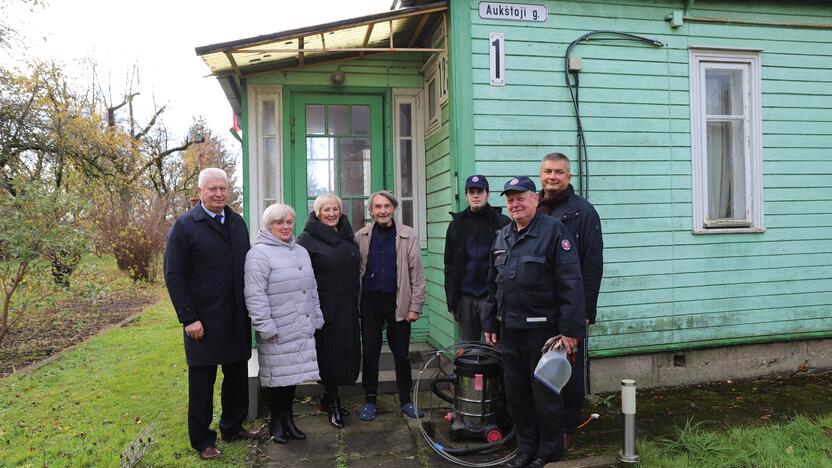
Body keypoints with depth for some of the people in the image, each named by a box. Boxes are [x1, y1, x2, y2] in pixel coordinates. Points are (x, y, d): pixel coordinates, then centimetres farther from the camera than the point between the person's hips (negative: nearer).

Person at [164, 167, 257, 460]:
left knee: (237, 375, 14)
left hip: (237, 317, 5)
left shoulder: (237, 223, 8)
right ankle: (202, 440, 23)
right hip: (203, 320, -5)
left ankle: (233, 427, 32)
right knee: (202, 381, 8)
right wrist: (189, 318, -15)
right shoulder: (184, 226, -8)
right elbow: (174, 276, -10)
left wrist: (250, 308, 5)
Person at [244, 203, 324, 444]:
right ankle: (276, 420, 22)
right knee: (277, 375, 4)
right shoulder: (259, 253, -10)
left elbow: (312, 289, 20)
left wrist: (316, 318, 17)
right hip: (276, 330, -6)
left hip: (301, 328, 7)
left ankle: (288, 417, 27)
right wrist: (265, 326, -17)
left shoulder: (301, 252, 15)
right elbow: (255, 294, -16)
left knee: (293, 373, 13)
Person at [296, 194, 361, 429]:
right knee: (329, 354, 2)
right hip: (325, 308, -6)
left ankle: (329, 396, 29)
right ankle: (332, 403, 19)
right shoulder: (308, 239, -7)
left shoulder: (348, 236, 13)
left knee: (348, 353, 9)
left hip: (348, 307, 6)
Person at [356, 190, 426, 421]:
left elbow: (417, 274, -2)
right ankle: (370, 400, 23)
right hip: (370, 301, 1)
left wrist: (415, 306, -5)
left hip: (398, 302, -1)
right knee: (370, 352, 9)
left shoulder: (408, 236, -2)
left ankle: (405, 399, 24)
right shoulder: (361, 236, 2)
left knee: (402, 353, 8)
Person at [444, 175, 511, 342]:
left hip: (492, 296, -3)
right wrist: (452, 301, 8)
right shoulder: (456, 225, 10)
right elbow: (449, 265, 12)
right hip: (465, 298, 3)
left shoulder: (503, 223, 0)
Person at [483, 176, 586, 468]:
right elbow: (493, 285, 18)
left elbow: (570, 283, -15)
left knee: (545, 394, 6)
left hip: (541, 329, -6)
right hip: (509, 330, 7)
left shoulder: (553, 231, -9)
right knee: (516, 394, 15)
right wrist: (490, 323, 17)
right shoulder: (502, 237, 13)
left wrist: (570, 328, -18)